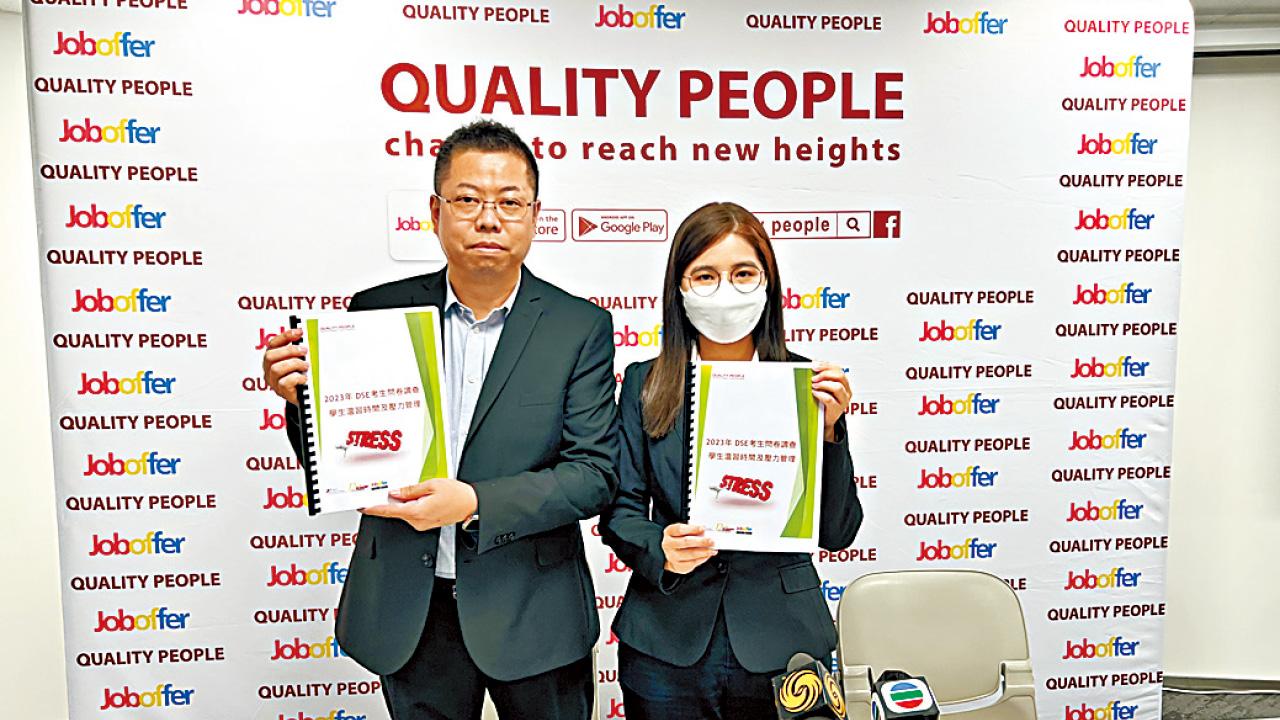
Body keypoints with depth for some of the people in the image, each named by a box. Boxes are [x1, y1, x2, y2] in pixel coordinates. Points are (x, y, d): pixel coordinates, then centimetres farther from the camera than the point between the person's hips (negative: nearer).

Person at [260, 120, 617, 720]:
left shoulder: (580, 327, -8)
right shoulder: (378, 311, -4)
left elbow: (594, 473, -12)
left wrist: (475, 504, -24)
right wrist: (303, 397, -17)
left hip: (531, 617, -1)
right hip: (409, 616, 1)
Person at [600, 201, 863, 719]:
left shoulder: (806, 384, -3)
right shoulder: (644, 384, -1)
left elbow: (837, 533, -4)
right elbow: (619, 508, 1)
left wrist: (827, 430, -16)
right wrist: (660, 551, -18)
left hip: (781, 643, 0)